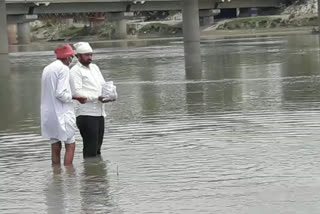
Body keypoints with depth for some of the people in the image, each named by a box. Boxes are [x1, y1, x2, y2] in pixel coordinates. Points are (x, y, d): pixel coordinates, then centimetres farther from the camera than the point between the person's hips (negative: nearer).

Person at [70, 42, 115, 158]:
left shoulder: (94, 67, 20)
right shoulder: (75, 71, -5)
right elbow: (77, 92, -14)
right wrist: (97, 97, -21)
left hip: (99, 113, 8)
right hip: (86, 114, -8)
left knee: (97, 148, 12)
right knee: (90, 150, -9)